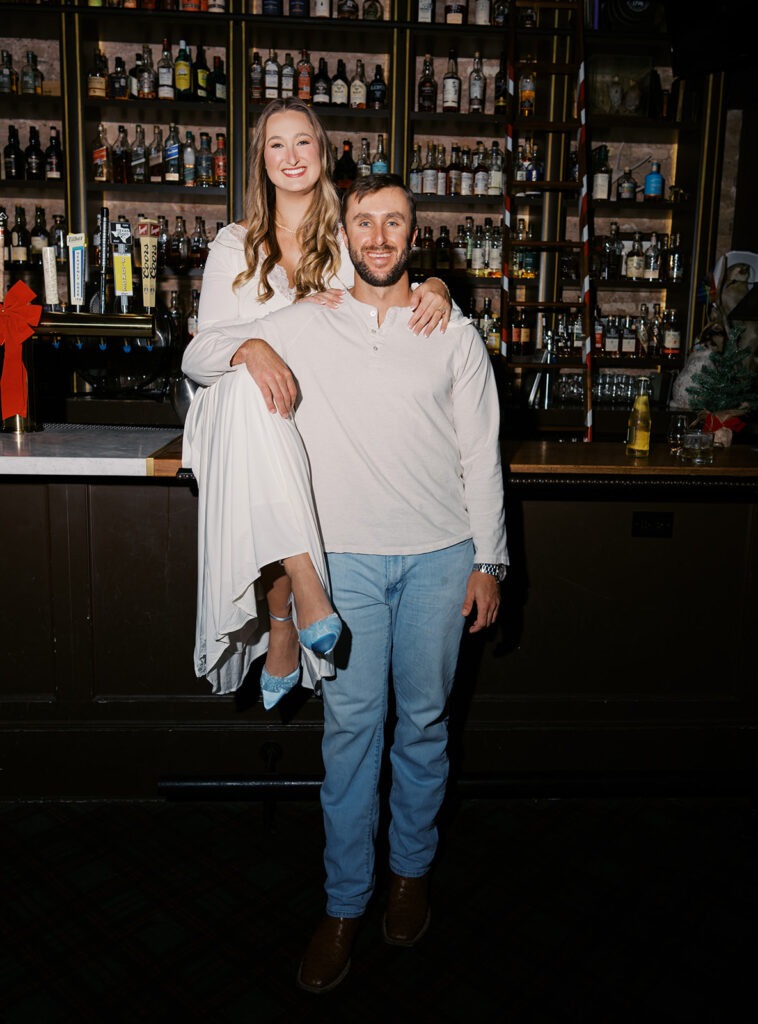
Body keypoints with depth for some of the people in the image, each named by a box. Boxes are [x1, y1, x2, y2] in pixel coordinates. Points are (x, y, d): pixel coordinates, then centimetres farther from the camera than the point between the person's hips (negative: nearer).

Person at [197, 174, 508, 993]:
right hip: (347, 556, 0)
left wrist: (488, 562, 1)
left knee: (424, 719, 11)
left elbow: (481, 455, 4)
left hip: (439, 555, 1)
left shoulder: (455, 334, 4)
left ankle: (412, 869, 34)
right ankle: (344, 901, 20)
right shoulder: (302, 325, 5)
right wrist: (245, 348, -11)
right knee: (350, 724, 3)